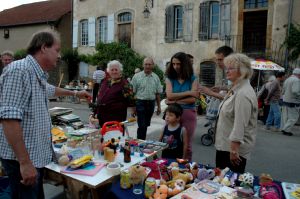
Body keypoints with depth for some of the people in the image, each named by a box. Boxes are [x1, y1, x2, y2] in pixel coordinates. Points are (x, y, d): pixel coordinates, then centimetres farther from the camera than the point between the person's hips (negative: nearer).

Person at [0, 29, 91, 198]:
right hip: (23, 160, -9)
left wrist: (75, 93, 43)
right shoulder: (20, 70, -20)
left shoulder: (38, 75, 11)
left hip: (37, 155, 9)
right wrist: (25, 162, -28)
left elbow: (50, 89, 35)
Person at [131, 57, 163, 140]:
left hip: (151, 103, 4)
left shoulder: (156, 77, 6)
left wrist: (159, 106, 9)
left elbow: (158, 93, 10)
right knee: (142, 125, -6)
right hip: (140, 103, -4)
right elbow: (133, 92, -3)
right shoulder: (137, 76, -4)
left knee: (146, 125, 14)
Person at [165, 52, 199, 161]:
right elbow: (169, 96, -10)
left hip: (188, 113, -1)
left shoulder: (192, 79, 3)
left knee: (187, 145, 8)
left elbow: (192, 99, -8)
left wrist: (175, 101, -11)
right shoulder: (169, 78, 6)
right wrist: (188, 92, -11)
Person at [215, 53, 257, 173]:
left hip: (234, 147, -10)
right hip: (224, 145, 10)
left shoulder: (243, 94, -22)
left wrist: (234, 150, -24)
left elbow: (240, 125, -25)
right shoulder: (236, 89, 11)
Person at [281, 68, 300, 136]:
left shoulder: (287, 79, 12)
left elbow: (283, 91, 16)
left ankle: (283, 128, 20)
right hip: (293, 102, -8)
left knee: (285, 116, 14)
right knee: (293, 117, 0)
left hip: (285, 100, 8)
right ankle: (286, 129, -1)